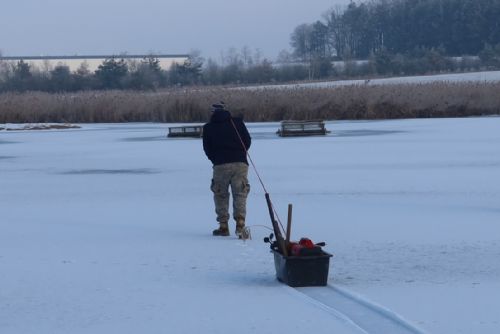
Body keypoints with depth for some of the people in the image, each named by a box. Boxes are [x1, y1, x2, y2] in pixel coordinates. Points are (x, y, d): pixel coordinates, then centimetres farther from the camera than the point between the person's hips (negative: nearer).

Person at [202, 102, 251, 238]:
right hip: (240, 164, 1)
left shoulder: (208, 128, 8)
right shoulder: (237, 122, 8)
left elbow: (207, 150, 10)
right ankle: (240, 222, -15)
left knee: (220, 195, 13)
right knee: (240, 195, 3)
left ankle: (223, 226, 10)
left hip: (220, 165, 0)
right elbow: (248, 141, 9)